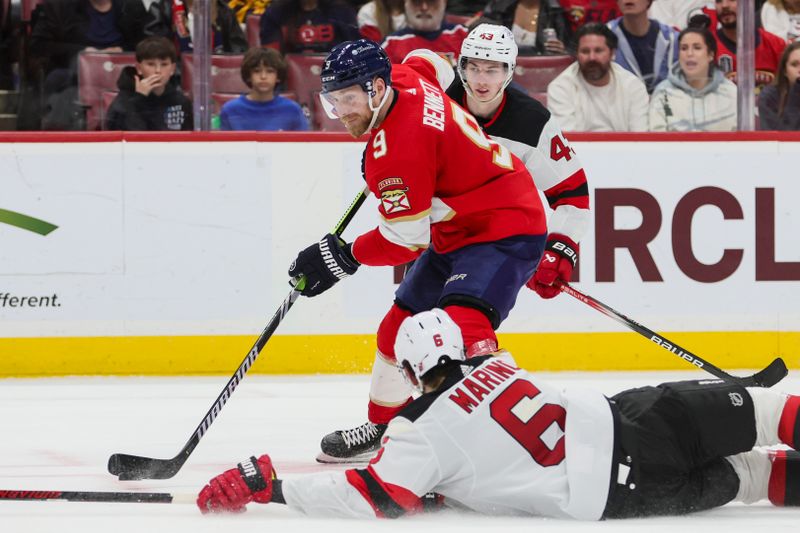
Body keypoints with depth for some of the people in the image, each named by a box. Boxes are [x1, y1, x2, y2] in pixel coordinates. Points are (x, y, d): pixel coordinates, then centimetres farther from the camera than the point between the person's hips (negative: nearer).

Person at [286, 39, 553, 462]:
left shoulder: (398, 146, -30)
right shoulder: (405, 77, -4)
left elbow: (405, 240, -26)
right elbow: (430, 62, 23)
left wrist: (344, 256, -13)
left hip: (505, 232, -11)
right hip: (455, 232, 11)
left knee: (462, 324, -32)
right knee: (400, 327, 18)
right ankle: (381, 429, 37)